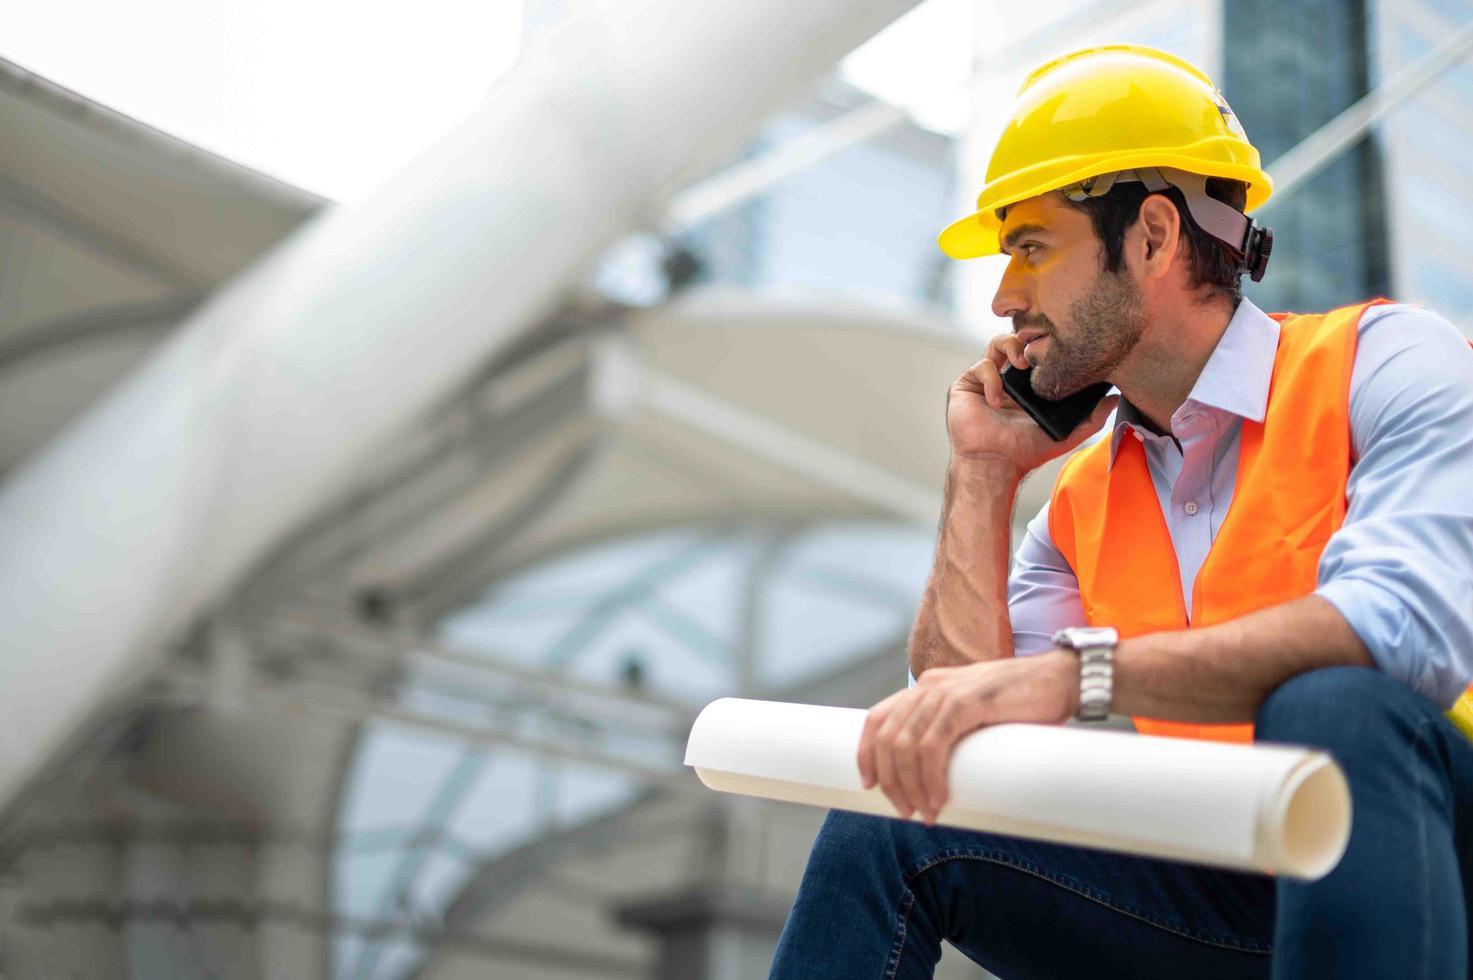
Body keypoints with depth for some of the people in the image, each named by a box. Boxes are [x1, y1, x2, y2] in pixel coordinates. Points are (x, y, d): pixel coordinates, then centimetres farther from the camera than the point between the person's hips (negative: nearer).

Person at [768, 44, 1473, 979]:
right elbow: (952, 726, 4)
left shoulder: (1385, 363, -6)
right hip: (1237, 894, 5)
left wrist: (1074, 671, -34)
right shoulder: (1082, 499, 12)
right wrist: (981, 475, 4)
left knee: (1331, 706, -36)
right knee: (889, 831, -7)